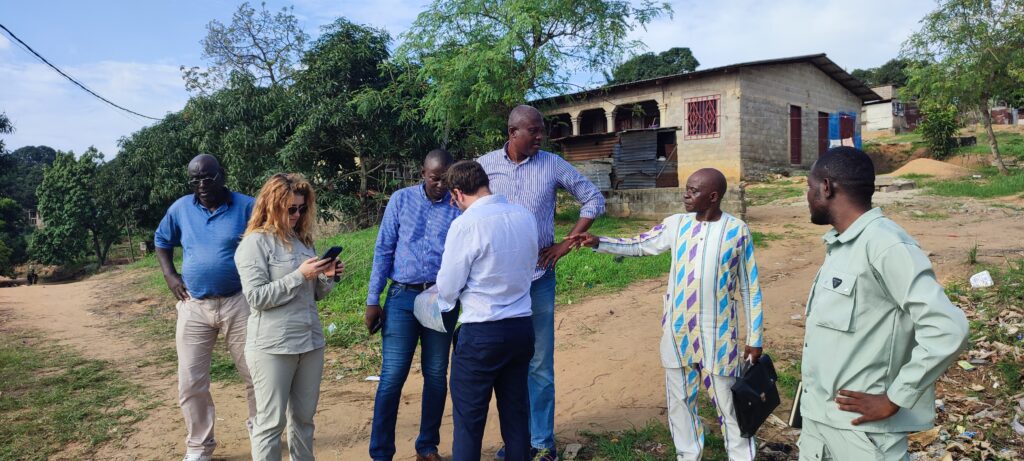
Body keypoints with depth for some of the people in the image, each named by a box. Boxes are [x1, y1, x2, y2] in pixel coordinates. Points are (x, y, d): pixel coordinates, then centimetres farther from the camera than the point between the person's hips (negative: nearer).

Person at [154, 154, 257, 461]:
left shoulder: (246, 206, -6)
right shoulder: (180, 209, 3)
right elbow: (161, 241, 19)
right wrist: (170, 276, 5)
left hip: (238, 303, -2)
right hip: (193, 306, 2)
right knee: (191, 383, 6)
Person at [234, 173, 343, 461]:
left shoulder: (303, 239, 12)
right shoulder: (255, 242, -8)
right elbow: (256, 297, -15)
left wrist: (327, 277, -4)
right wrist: (300, 275, -18)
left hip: (310, 341, 6)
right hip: (272, 347, -6)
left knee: (304, 418, 14)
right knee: (271, 422, 2)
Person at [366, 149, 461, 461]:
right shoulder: (401, 200, 3)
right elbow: (383, 250, 3)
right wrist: (373, 300, 1)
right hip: (403, 297, -1)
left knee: (436, 376, 10)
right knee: (392, 376, -1)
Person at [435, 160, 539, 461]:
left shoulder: (466, 224, -16)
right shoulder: (525, 216, 3)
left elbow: (448, 287, -9)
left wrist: (446, 298, 12)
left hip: (481, 333, -6)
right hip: (522, 327, 6)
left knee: (469, 420, 8)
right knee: (517, 414, 16)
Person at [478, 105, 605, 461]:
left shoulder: (552, 164, -2)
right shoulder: (485, 165, -1)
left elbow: (594, 199, 6)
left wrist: (568, 243, 0)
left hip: (539, 275, -1)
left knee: (540, 363, 6)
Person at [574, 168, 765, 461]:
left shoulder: (737, 231, -6)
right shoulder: (676, 224, 2)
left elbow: (750, 288, -1)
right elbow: (638, 246, 11)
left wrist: (755, 338, 0)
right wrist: (598, 243, -4)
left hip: (718, 335, -3)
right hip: (677, 332, 4)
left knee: (729, 404, 6)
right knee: (680, 400, 15)